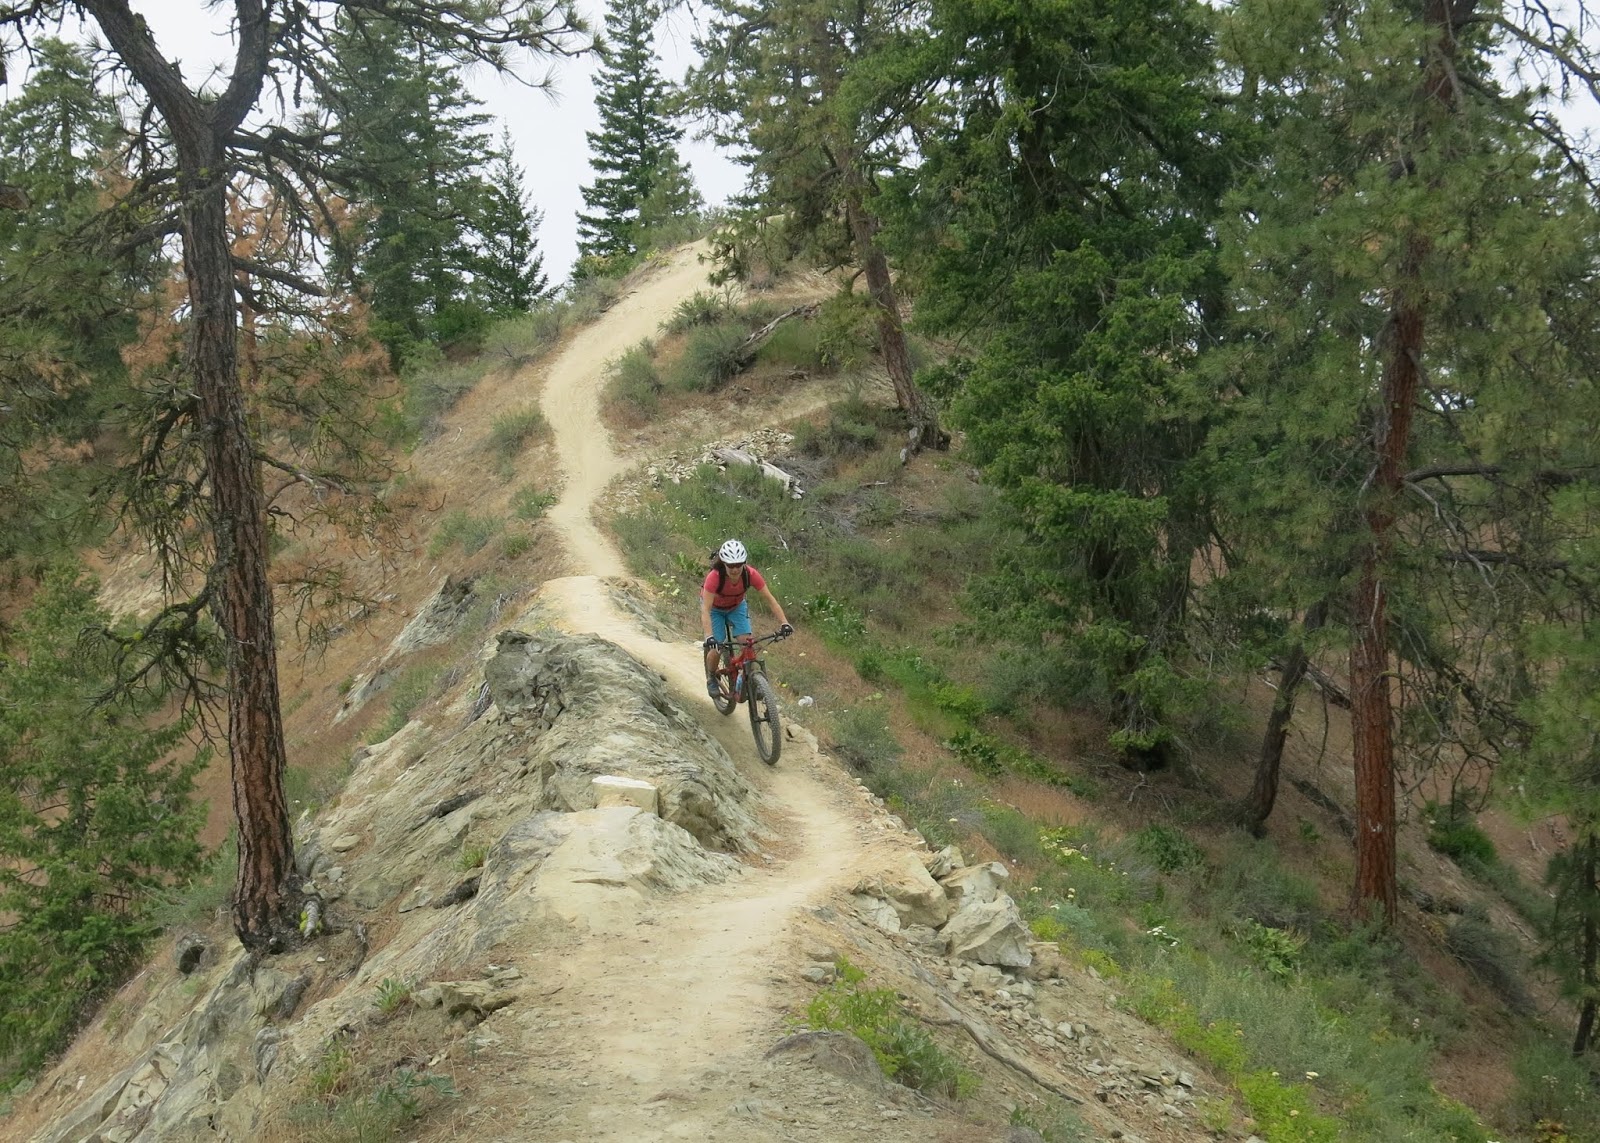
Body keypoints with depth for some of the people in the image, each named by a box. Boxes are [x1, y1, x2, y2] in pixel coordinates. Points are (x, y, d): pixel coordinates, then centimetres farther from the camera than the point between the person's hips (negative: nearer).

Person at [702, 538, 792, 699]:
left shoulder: (750, 574, -32)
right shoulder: (714, 577, -40)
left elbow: (770, 599, -28)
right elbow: (706, 609, -42)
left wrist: (784, 623, -39)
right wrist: (709, 636, -54)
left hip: (737, 606, 2)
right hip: (715, 608, -2)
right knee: (716, 649, -11)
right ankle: (712, 680, 18)